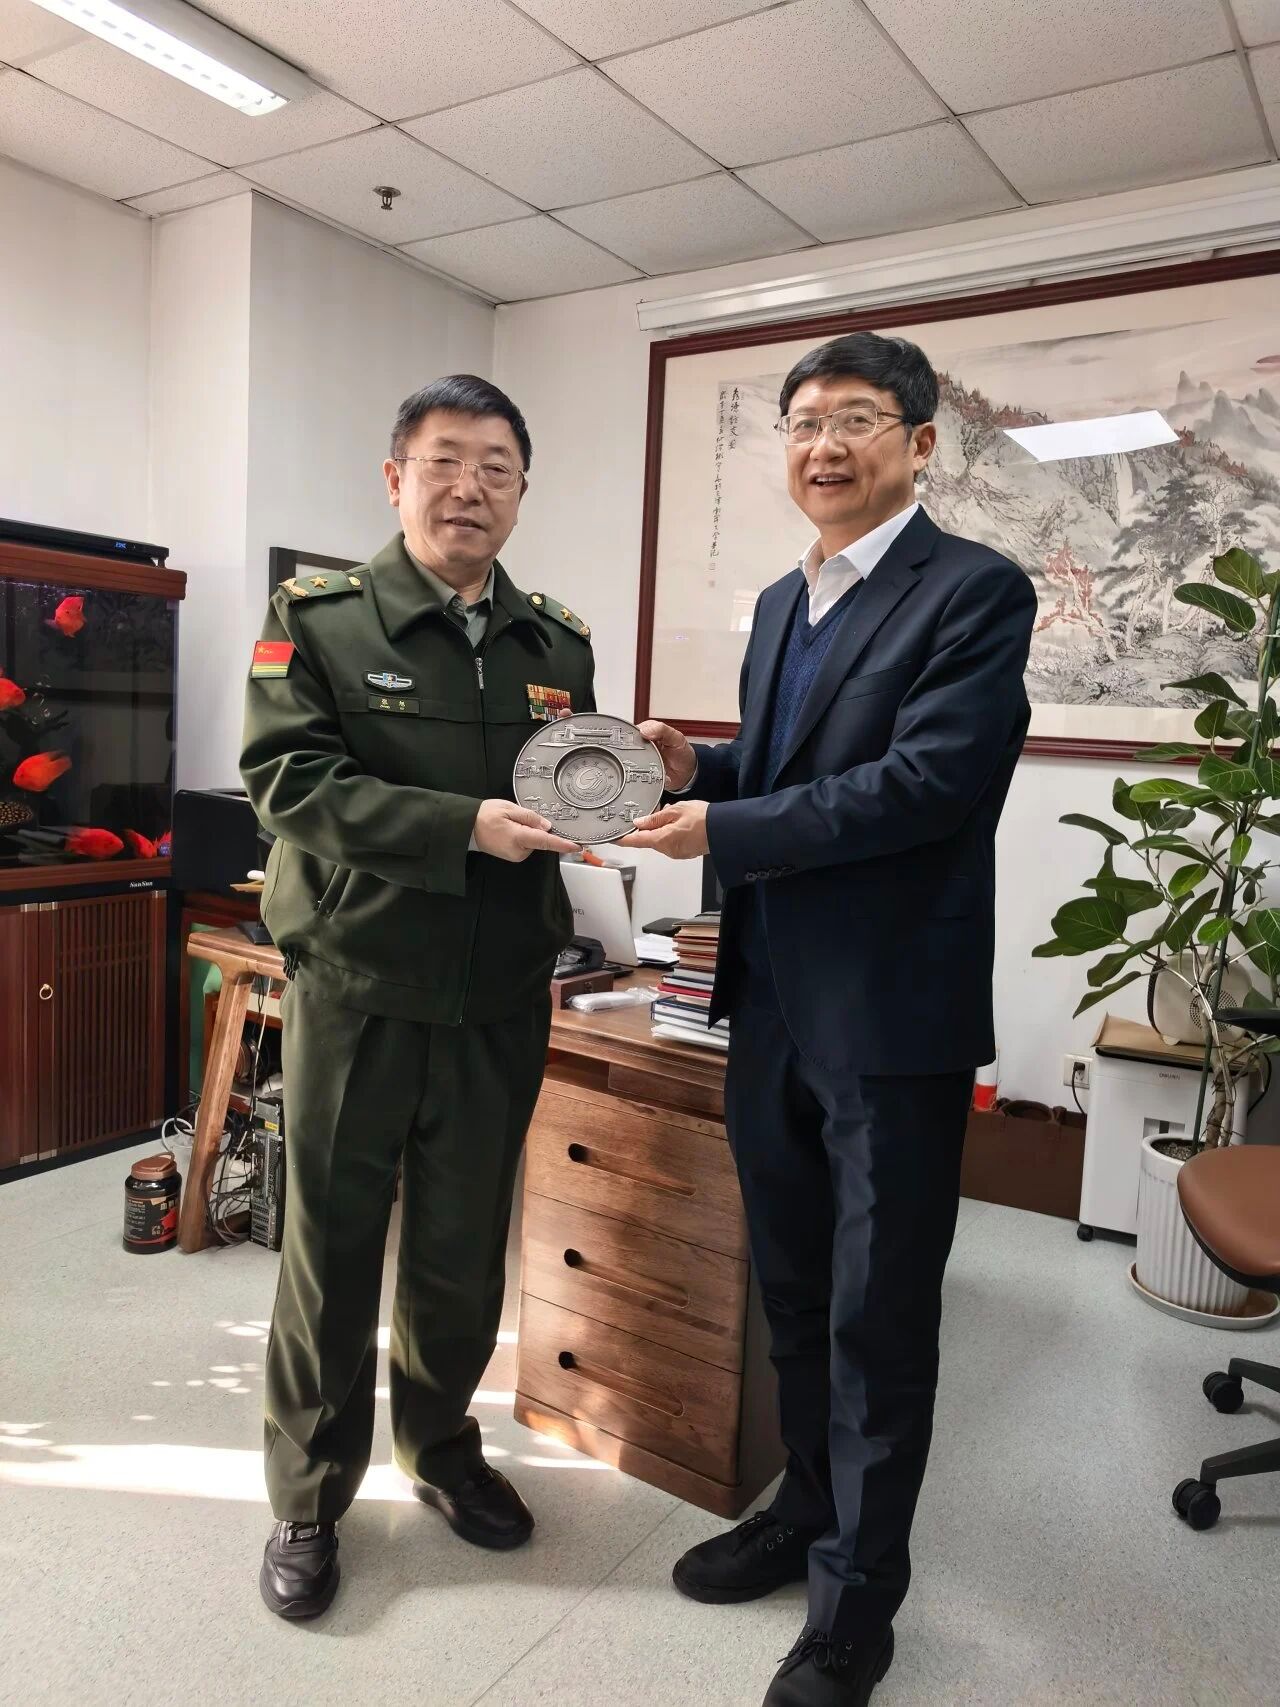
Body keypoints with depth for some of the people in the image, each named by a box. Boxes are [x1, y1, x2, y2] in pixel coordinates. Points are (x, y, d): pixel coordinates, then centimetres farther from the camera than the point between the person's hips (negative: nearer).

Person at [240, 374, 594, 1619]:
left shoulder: (557, 642, 8)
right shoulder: (318, 619, -4)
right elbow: (288, 780, -15)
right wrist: (464, 828, -24)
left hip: (500, 1001, 4)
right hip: (356, 990, -3)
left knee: (465, 1247, 17)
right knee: (331, 1248, 11)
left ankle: (442, 1448, 42)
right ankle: (309, 1498, 33)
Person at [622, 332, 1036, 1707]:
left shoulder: (976, 591, -10)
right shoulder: (781, 603, 13)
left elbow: (927, 781, -21)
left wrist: (721, 832, -19)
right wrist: (700, 766, -3)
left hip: (891, 1016, -7)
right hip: (773, 1004, 7)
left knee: (878, 1319, 8)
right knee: (792, 1290, 21)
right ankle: (808, 1509, 44)